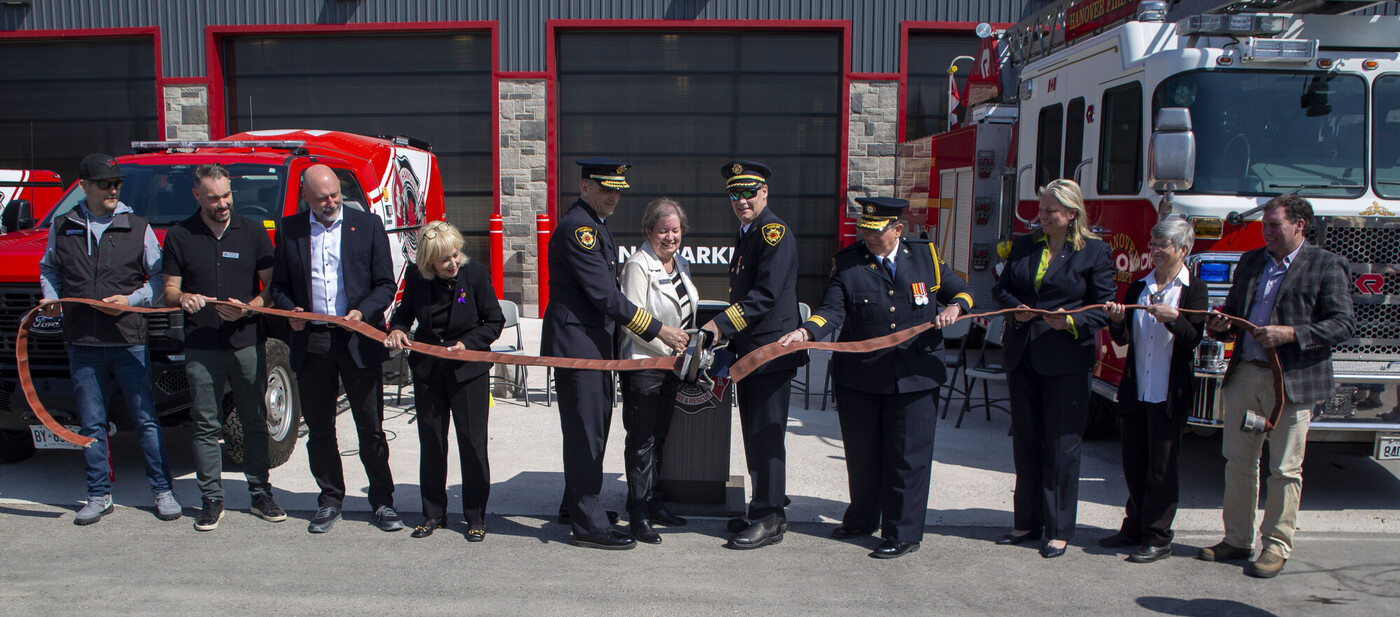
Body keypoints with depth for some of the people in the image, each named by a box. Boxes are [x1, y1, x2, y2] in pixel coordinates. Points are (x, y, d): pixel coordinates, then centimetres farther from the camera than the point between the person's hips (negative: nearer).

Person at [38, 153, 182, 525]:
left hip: (129, 340, -2)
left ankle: (162, 491, 11)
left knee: (145, 419, 2)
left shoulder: (137, 227, 3)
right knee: (91, 424, 9)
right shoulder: (63, 228, 9)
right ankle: (99, 496, 20)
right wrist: (51, 298, 3)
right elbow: (49, 269, 21)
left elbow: (160, 277, 5)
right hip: (82, 343, 2)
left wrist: (131, 300, -10)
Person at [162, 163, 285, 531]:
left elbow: (272, 286, 7)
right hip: (201, 348, 0)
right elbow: (169, 291, 8)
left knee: (255, 422, 5)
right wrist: (183, 298, -15)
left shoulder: (252, 232, 7)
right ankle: (212, 499, 13)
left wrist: (248, 308, -12)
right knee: (206, 426, 4)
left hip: (248, 343, 0)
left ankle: (260, 494, 16)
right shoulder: (179, 237, 7)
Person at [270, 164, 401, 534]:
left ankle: (382, 501, 17)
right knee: (319, 429, 11)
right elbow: (279, 285, 13)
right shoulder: (289, 230, 8)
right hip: (311, 341, 2)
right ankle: (330, 500, 26)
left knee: (371, 429, 4)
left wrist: (363, 312, -15)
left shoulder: (368, 225, 3)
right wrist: (290, 311, -7)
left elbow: (386, 284, 2)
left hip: (359, 340, -2)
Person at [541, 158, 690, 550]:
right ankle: (588, 524, 4)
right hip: (576, 343, -10)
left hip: (594, 341, 10)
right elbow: (605, 295, -23)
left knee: (594, 425, 19)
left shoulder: (595, 224, 14)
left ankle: (578, 502, 34)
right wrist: (657, 330, -21)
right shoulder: (577, 227, -18)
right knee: (585, 430, -4)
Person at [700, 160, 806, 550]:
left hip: (772, 350, -10)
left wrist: (722, 325, -23)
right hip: (749, 352, 10)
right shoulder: (746, 234, 18)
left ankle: (770, 520, 5)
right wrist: (732, 345, 21)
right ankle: (766, 510, 26)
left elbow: (766, 294, -21)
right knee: (754, 434, 14)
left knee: (767, 434, -5)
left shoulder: (774, 232, -12)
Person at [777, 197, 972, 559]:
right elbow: (832, 310, -11)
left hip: (915, 376, -1)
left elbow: (961, 291, 15)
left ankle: (903, 535, 14)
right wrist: (806, 332, -30)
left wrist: (955, 307, -8)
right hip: (859, 376, 1)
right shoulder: (846, 263, 0)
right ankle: (862, 520, 35)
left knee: (908, 455, 1)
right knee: (861, 454, 14)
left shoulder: (926, 257, 5)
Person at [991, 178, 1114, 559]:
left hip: (1066, 360, -5)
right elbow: (1001, 288, 15)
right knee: (1025, 442, 12)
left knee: (1061, 446, 1)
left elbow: (1103, 308, -3)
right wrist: (1015, 308, -5)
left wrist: (1072, 321, -20)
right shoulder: (1024, 246, 11)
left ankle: (1059, 530, 13)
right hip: (1022, 356, 5)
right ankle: (1028, 523, 24)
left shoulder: (1094, 252, -2)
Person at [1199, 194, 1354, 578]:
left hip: (1292, 380, -5)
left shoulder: (1326, 267, -3)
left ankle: (1277, 546, 15)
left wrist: (1290, 334, -21)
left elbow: (1343, 324, -10)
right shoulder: (1250, 262, 14)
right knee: (1238, 461, 11)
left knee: (1285, 470, 3)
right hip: (1243, 374, 5)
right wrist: (1221, 324, 0)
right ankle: (1237, 539, 22)